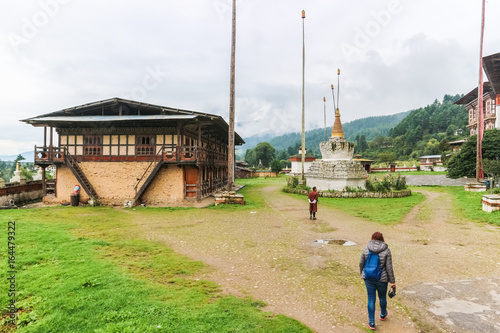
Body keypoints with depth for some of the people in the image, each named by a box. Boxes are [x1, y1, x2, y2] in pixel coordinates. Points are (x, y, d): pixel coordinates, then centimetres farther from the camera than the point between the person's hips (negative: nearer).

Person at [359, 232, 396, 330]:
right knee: (382, 297, 23)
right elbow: (389, 267, -10)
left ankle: (371, 322, 14)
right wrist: (392, 281, -1)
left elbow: (361, 264, 2)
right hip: (382, 279, -1)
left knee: (371, 299, 10)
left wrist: (362, 274, 18)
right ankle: (383, 315, 46)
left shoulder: (366, 248, -5)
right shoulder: (386, 250, -11)